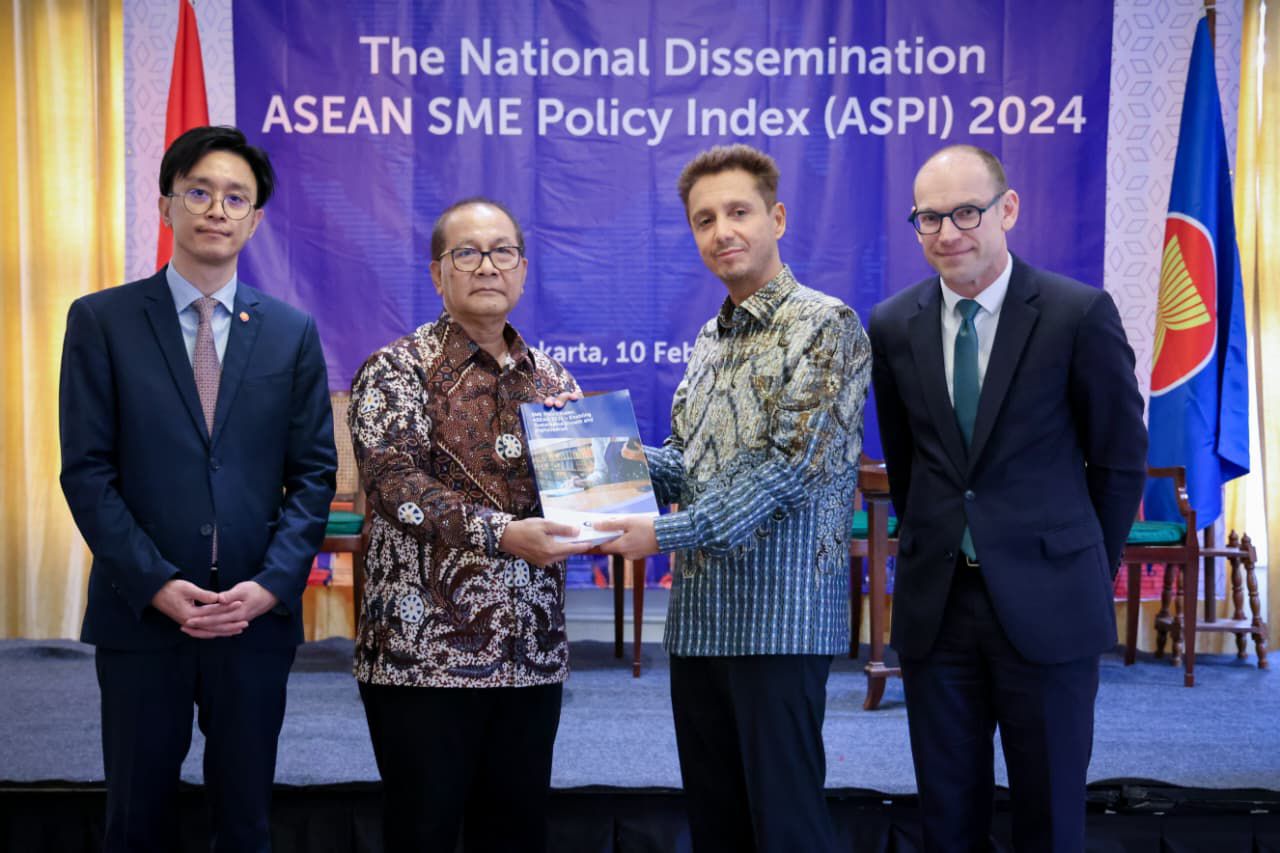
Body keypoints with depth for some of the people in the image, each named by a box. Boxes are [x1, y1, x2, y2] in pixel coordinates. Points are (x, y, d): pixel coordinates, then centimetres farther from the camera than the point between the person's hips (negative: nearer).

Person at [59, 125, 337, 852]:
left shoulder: (292, 330, 6)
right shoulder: (102, 321, 0)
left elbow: (314, 472, 3)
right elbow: (87, 469, -4)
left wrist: (271, 585, -10)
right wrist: (157, 584, -13)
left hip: (257, 617, 2)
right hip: (141, 611, -1)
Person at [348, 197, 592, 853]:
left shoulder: (552, 380, 13)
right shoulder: (397, 370, -2)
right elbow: (397, 484, -16)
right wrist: (503, 534, -29)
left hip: (533, 654, 5)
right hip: (424, 651, -4)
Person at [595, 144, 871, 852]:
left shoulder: (827, 327, -8)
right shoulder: (711, 338, 16)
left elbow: (790, 465, -17)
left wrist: (668, 533, -18)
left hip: (779, 616, -7)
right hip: (698, 614, 7)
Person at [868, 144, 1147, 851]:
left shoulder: (1080, 314, -8)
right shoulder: (892, 327, 2)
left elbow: (1120, 460, 0)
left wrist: (1088, 572, 5)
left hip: (1046, 605, -3)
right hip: (935, 604, 3)